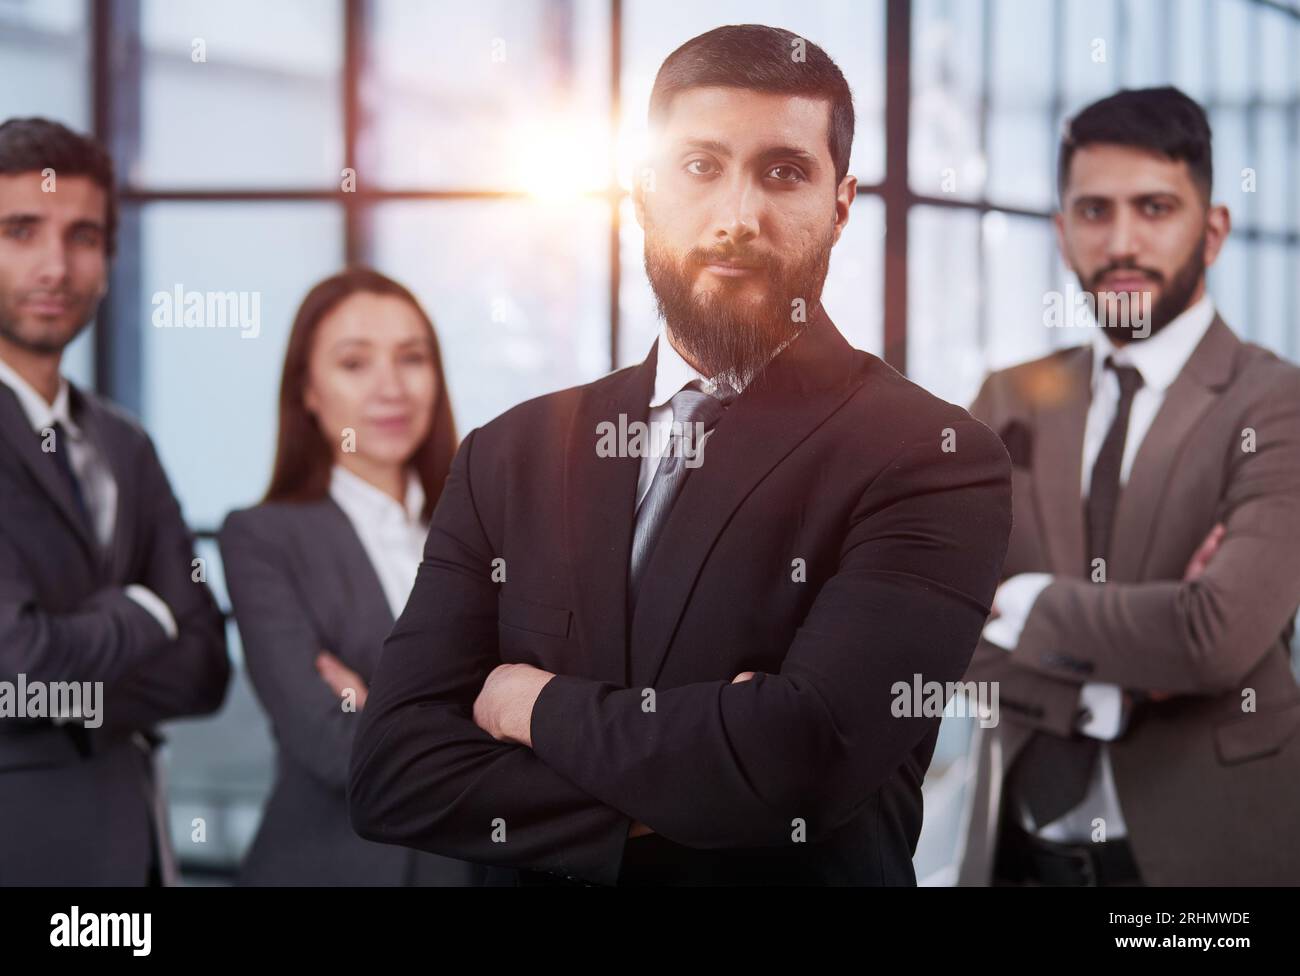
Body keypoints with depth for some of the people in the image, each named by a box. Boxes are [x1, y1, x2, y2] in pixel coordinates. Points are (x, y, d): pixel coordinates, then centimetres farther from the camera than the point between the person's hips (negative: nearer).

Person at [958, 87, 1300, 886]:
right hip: (1018, 851, 4)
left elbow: (1220, 636, -24)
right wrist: (1128, 674, -15)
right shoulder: (1011, 404, 4)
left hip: (1202, 847, -3)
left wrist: (1028, 602, -10)